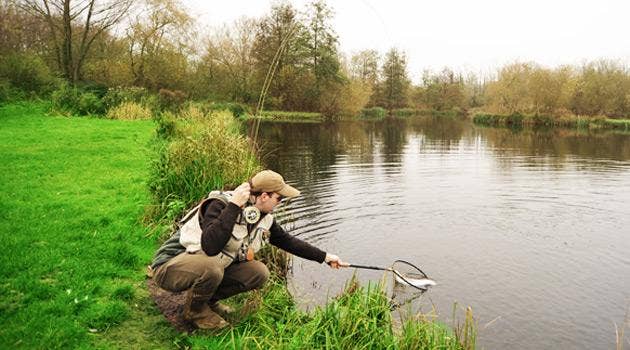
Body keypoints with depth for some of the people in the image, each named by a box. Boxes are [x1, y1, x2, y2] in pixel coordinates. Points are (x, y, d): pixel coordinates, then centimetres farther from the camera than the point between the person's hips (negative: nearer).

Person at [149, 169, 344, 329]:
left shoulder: (264, 218, -3)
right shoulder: (220, 205, -26)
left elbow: (287, 241, 9)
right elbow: (210, 247, -40)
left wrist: (324, 257, 9)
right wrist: (233, 207, -39)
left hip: (210, 268, 7)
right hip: (171, 266, -7)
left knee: (259, 273, -10)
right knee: (212, 267, -37)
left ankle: (209, 299, 9)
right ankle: (195, 309, -5)